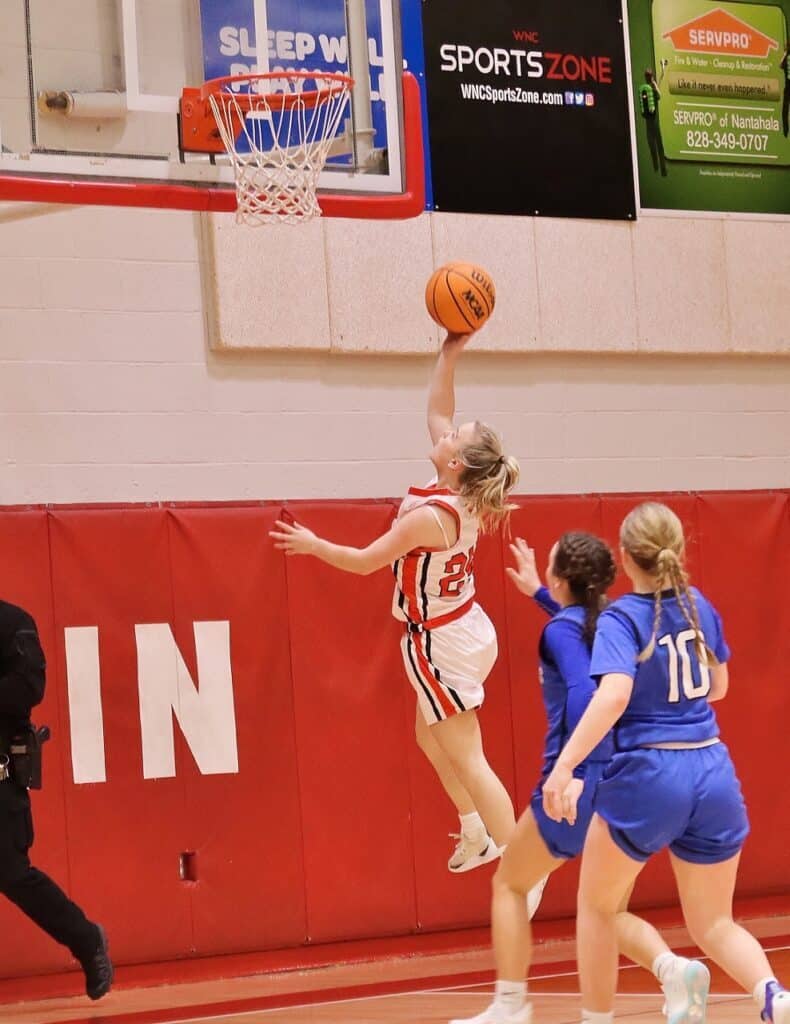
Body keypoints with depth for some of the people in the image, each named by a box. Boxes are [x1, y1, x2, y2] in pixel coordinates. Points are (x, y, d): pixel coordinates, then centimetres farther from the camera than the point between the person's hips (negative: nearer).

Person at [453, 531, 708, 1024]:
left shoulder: (560, 630, -10)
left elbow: (584, 691, -28)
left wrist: (573, 772, -33)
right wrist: (537, 594, 47)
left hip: (580, 786, -7)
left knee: (509, 884, 15)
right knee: (612, 911, 14)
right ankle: (674, 968, -14)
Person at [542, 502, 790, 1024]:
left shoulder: (621, 618, -11)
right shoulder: (701, 607, 6)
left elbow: (613, 697, -27)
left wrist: (564, 767, -31)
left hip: (647, 776, -5)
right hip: (713, 774, 5)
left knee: (597, 904, 20)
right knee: (713, 923, 14)